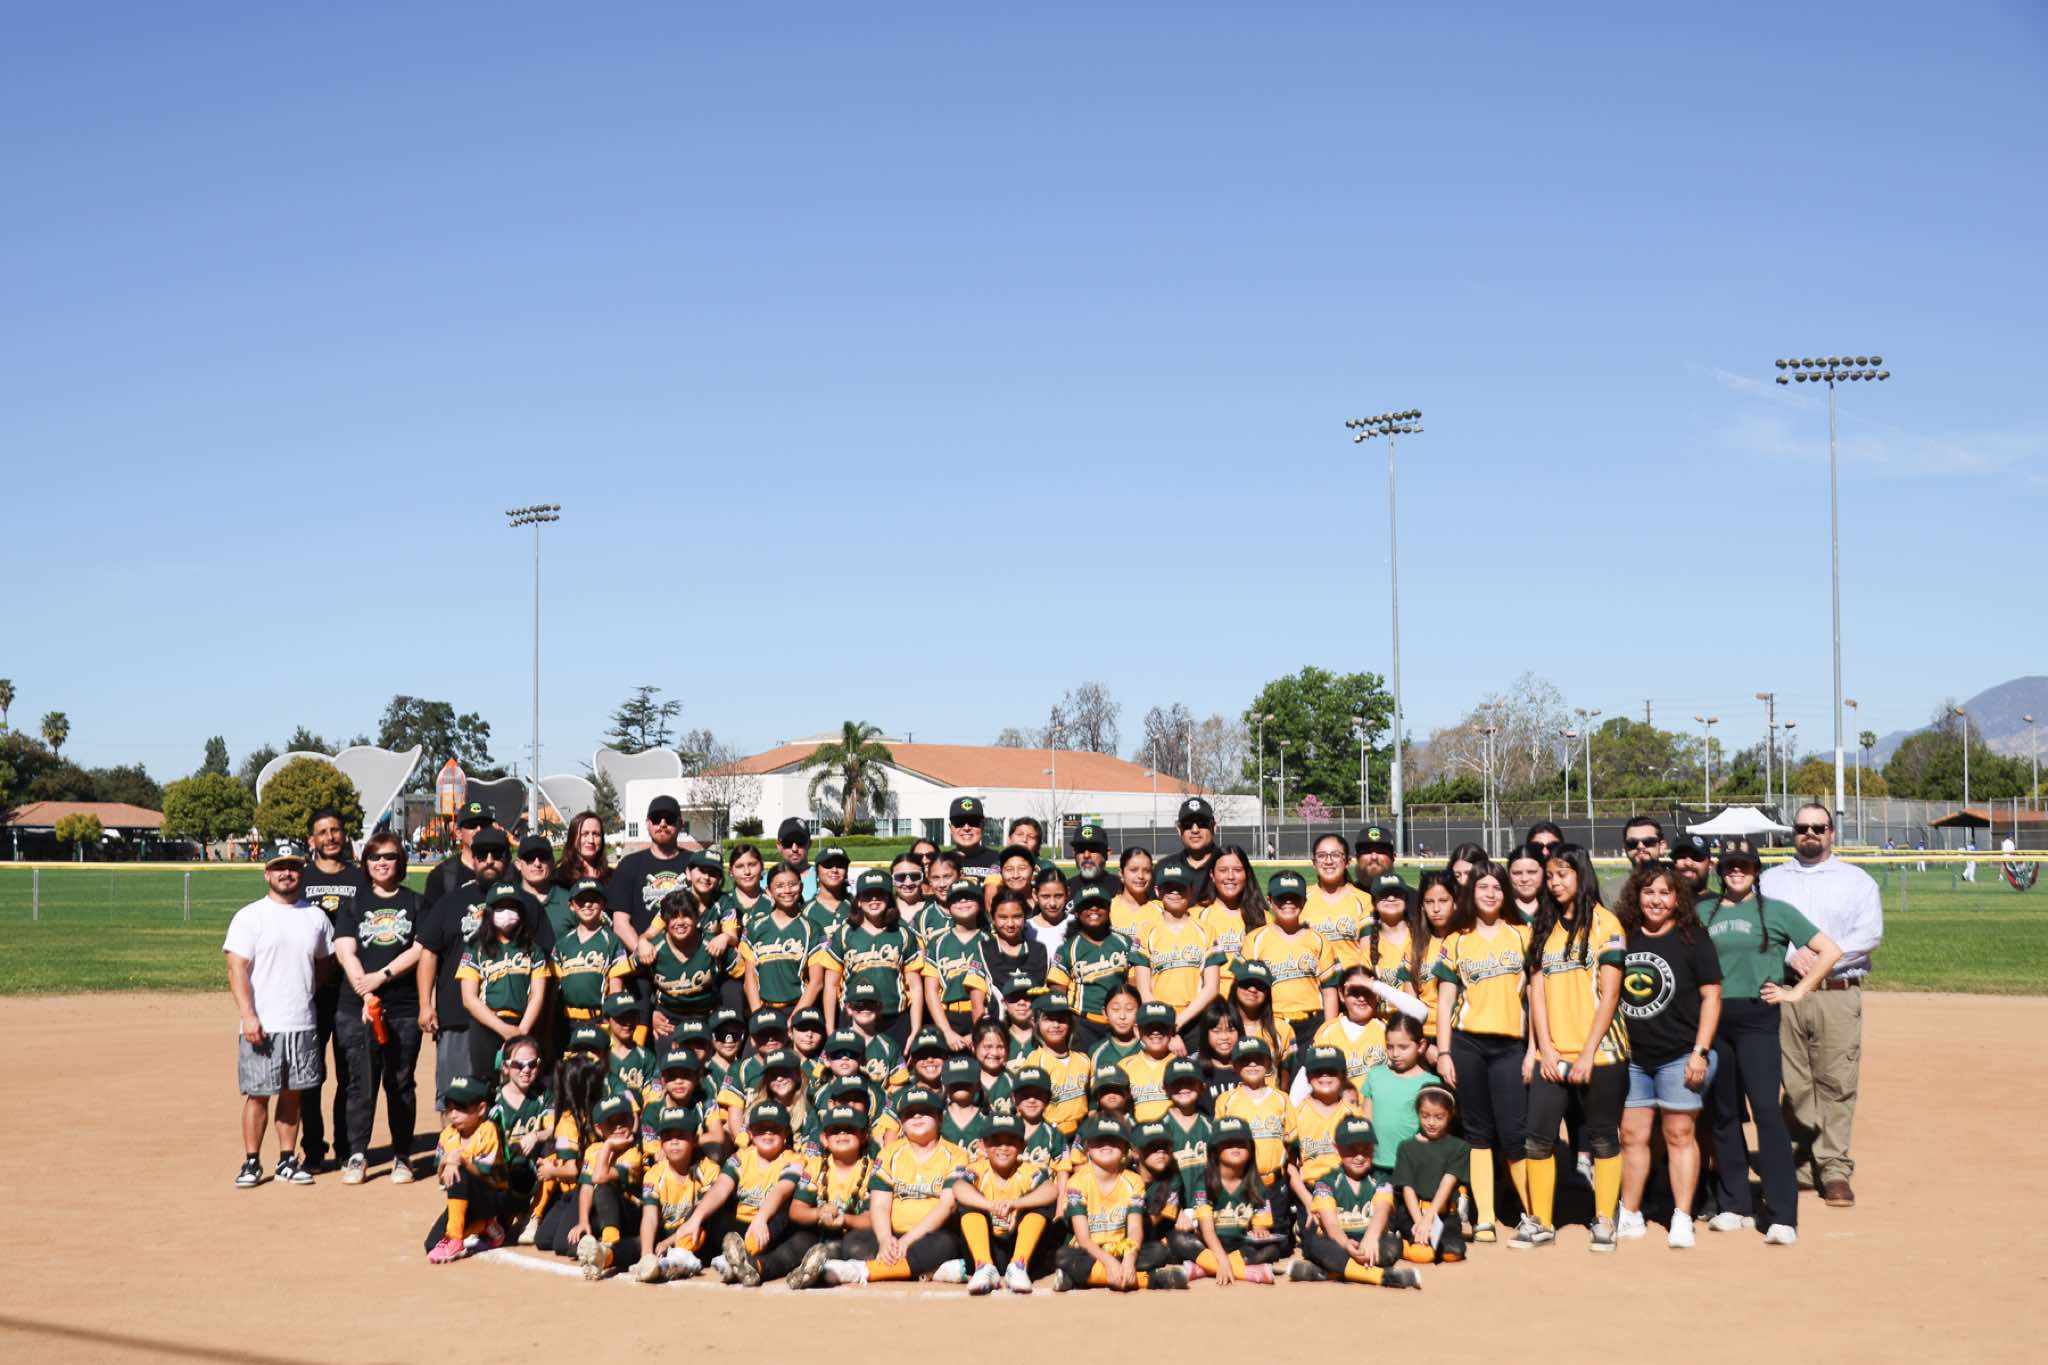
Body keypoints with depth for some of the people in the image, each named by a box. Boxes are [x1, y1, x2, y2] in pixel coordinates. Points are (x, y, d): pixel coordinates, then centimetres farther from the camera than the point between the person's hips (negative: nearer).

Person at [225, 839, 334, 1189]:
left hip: (303, 1025, 4)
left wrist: (318, 1007, 10)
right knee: (258, 1093, 0)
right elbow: (237, 969, -9)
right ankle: (252, 1162, 10)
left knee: (292, 1094, 9)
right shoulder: (249, 917, -3)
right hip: (262, 1026, -4)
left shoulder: (316, 917, 10)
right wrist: (248, 1016, -17)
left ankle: (288, 1161, 18)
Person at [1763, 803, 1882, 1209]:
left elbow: (1871, 934, -1)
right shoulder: (1771, 880, 15)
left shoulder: (1857, 880, 11)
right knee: (1794, 1084, -1)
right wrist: (1790, 955, -13)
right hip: (1784, 994, 1)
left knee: (1836, 1084, -5)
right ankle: (1799, 1164, 9)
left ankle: (1834, 1169, 0)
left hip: (1838, 995, -1)